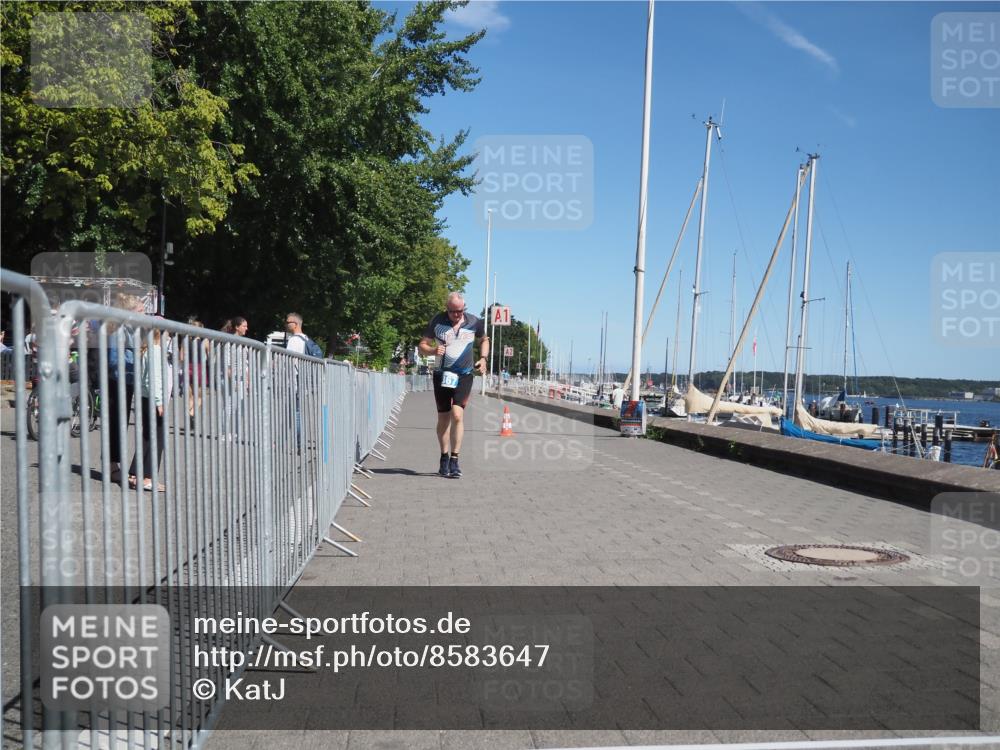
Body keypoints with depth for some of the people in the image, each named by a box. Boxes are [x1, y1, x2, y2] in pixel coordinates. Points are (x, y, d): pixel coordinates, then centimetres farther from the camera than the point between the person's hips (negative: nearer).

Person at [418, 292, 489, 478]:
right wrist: (433, 350, -16)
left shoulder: (474, 322, 2)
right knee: (443, 419, 7)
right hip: (442, 375, 1)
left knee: (457, 415, -16)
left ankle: (454, 461, -11)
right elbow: (422, 345, 6)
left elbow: (485, 339, 22)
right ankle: (444, 458, 24)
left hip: (464, 376, -1)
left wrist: (483, 358, 5)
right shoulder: (437, 321, 0)